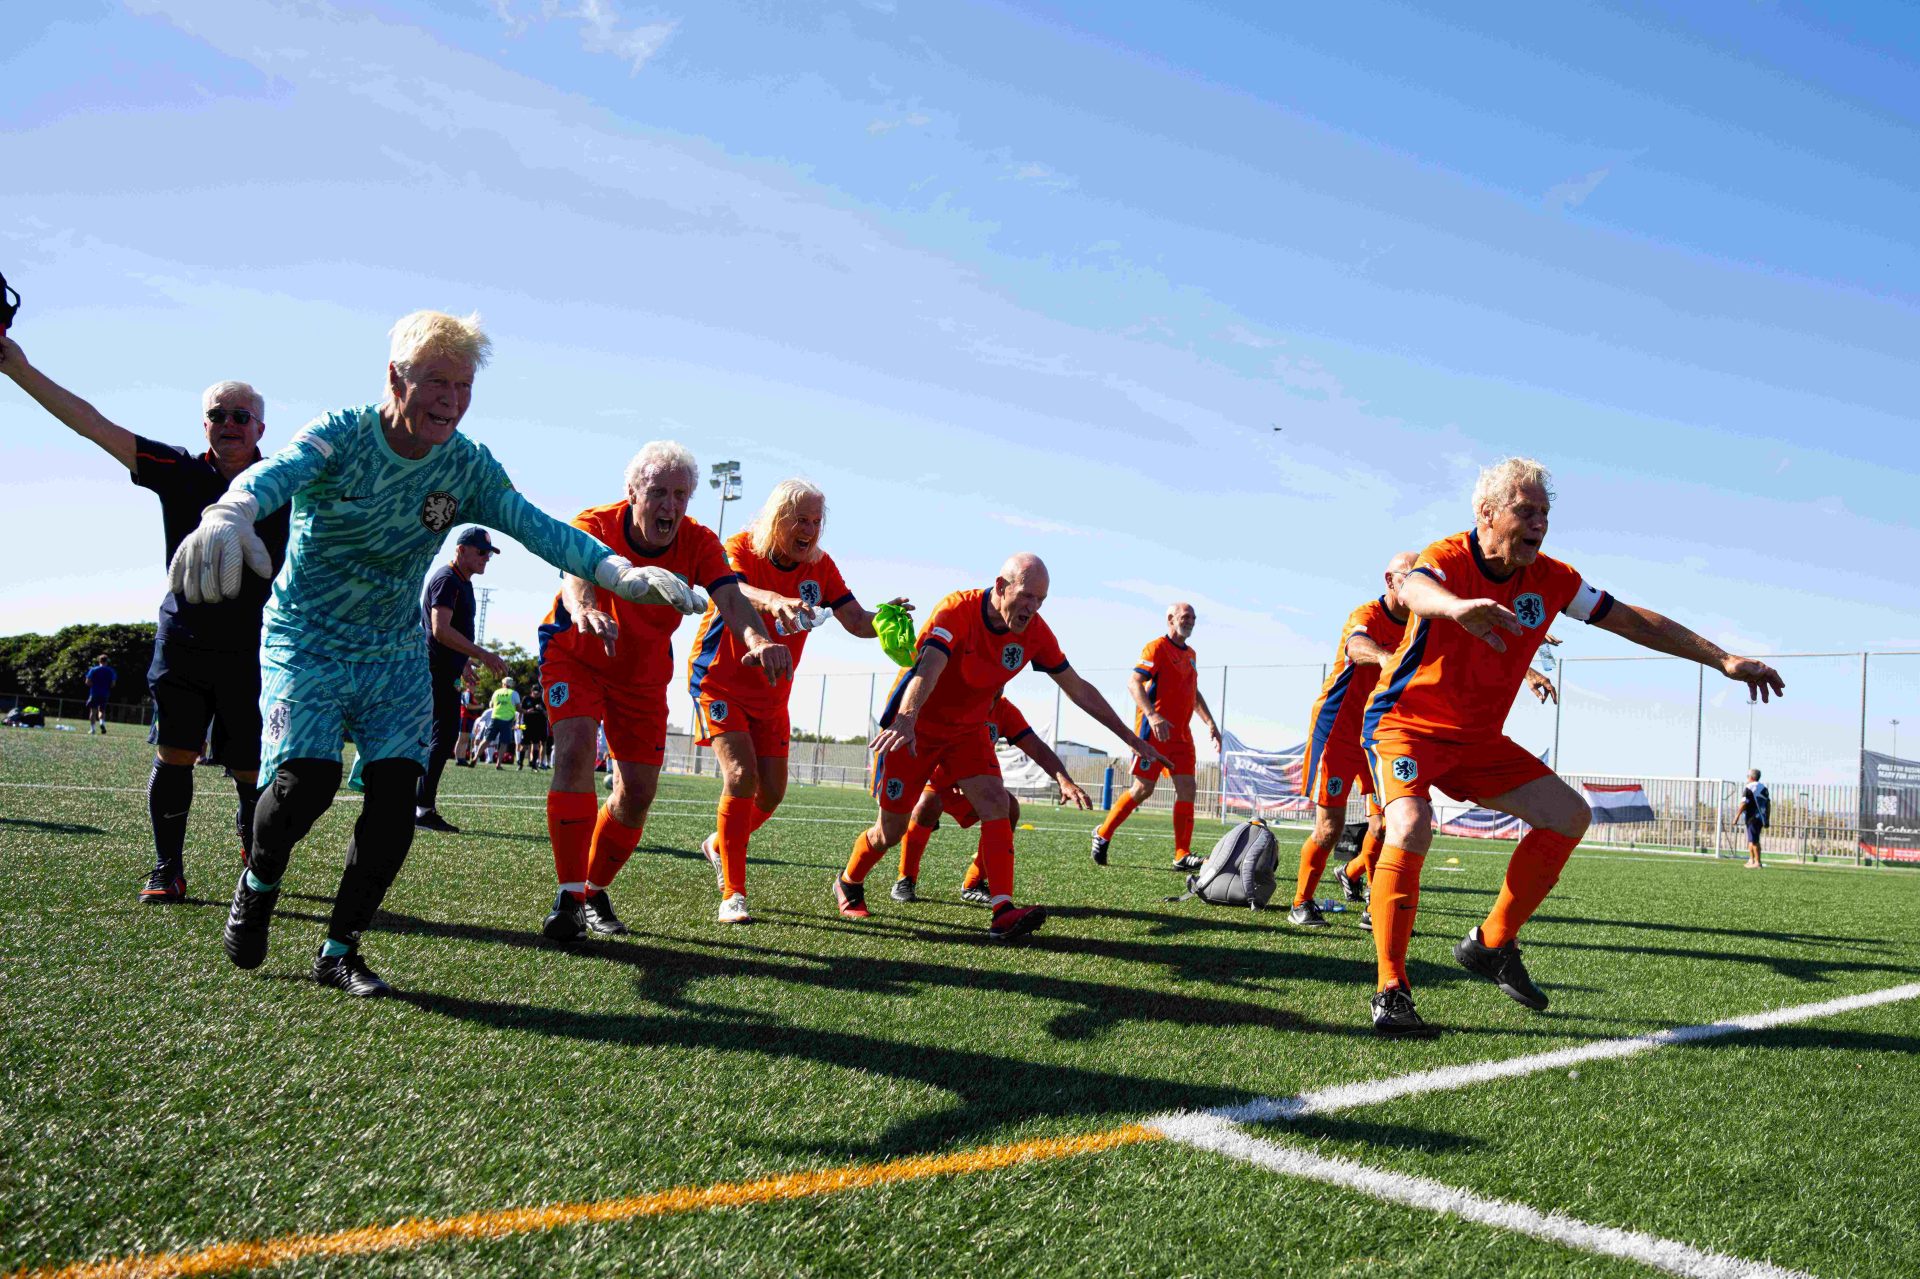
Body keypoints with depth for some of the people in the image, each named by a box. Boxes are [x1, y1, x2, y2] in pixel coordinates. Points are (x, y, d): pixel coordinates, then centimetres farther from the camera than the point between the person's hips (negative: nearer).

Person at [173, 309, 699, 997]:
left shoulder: (467, 465, -5)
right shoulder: (341, 435, -17)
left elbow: (534, 524, -16)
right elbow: (277, 471, -38)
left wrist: (617, 570, -34)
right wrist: (228, 514, -63)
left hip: (397, 655, 3)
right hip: (305, 640, -3)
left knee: (396, 794, -10)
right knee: (306, 778, -21)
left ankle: (338, 951, 8)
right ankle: (259, 882, 14)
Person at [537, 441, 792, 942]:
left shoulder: (699, 543, -19)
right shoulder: (596, 524, -26)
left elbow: (730, 598, -36)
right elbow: (577, 572, -48)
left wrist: (757, 639, -59)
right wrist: (586, 611, -73)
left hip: (644, 675, 3)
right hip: (574, 658, -3)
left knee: (638, 792, 0)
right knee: (576, 749, -27)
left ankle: (595, 891, 24)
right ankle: (569, 897, -22)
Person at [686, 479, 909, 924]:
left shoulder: (820, 566, -5)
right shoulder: (742, 548, -18)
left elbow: (857, 622, -12)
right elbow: (730, 589, -42)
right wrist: (773, 601, -64)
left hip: (770, 694, 5)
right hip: (719, 682, -5)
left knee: (772, 791, 3)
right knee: (741, 775, -20)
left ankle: (720, 845, 34)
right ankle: (732, 895, -13)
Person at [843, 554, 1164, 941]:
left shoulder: (1035, 633, -11)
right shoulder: (957, 611, -27)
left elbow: (1078, 689, -2)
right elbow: (927, 669, -43)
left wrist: (1131, 739, -2)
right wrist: (906, 720, -62)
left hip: (967, 730, 4)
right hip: (913, 729, -4)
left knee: (997, 806, -19)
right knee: (891, 830, 2)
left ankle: (1003, 913, -23)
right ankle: (848, 885, 31)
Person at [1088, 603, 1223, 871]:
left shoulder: (1190, 653, 19)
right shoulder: (1157, 647, -8)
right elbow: (1133, 682, -19)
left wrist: (1210, 723, 20)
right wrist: (1152, 715, -31)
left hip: (1181, 733, 8)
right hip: (1155, 730, -8)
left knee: (1187, 788, -3)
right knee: (1144, 788, -7)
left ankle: (1182, 855, -2)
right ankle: (1103, 834, 11)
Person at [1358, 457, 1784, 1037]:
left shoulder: (1549, 580, -3)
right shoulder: (1448, 559, -21)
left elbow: (1633, 621, 5)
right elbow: (1414, 589, -47)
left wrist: (1722, 659, 0)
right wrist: (1457, 606, -72)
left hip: (1477, 738, 7)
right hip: (1405, 722, -7)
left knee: (1569, 816, 2)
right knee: (1411, 826, -32)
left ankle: (1492, 945, 13)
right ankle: (1391, 992, -22)